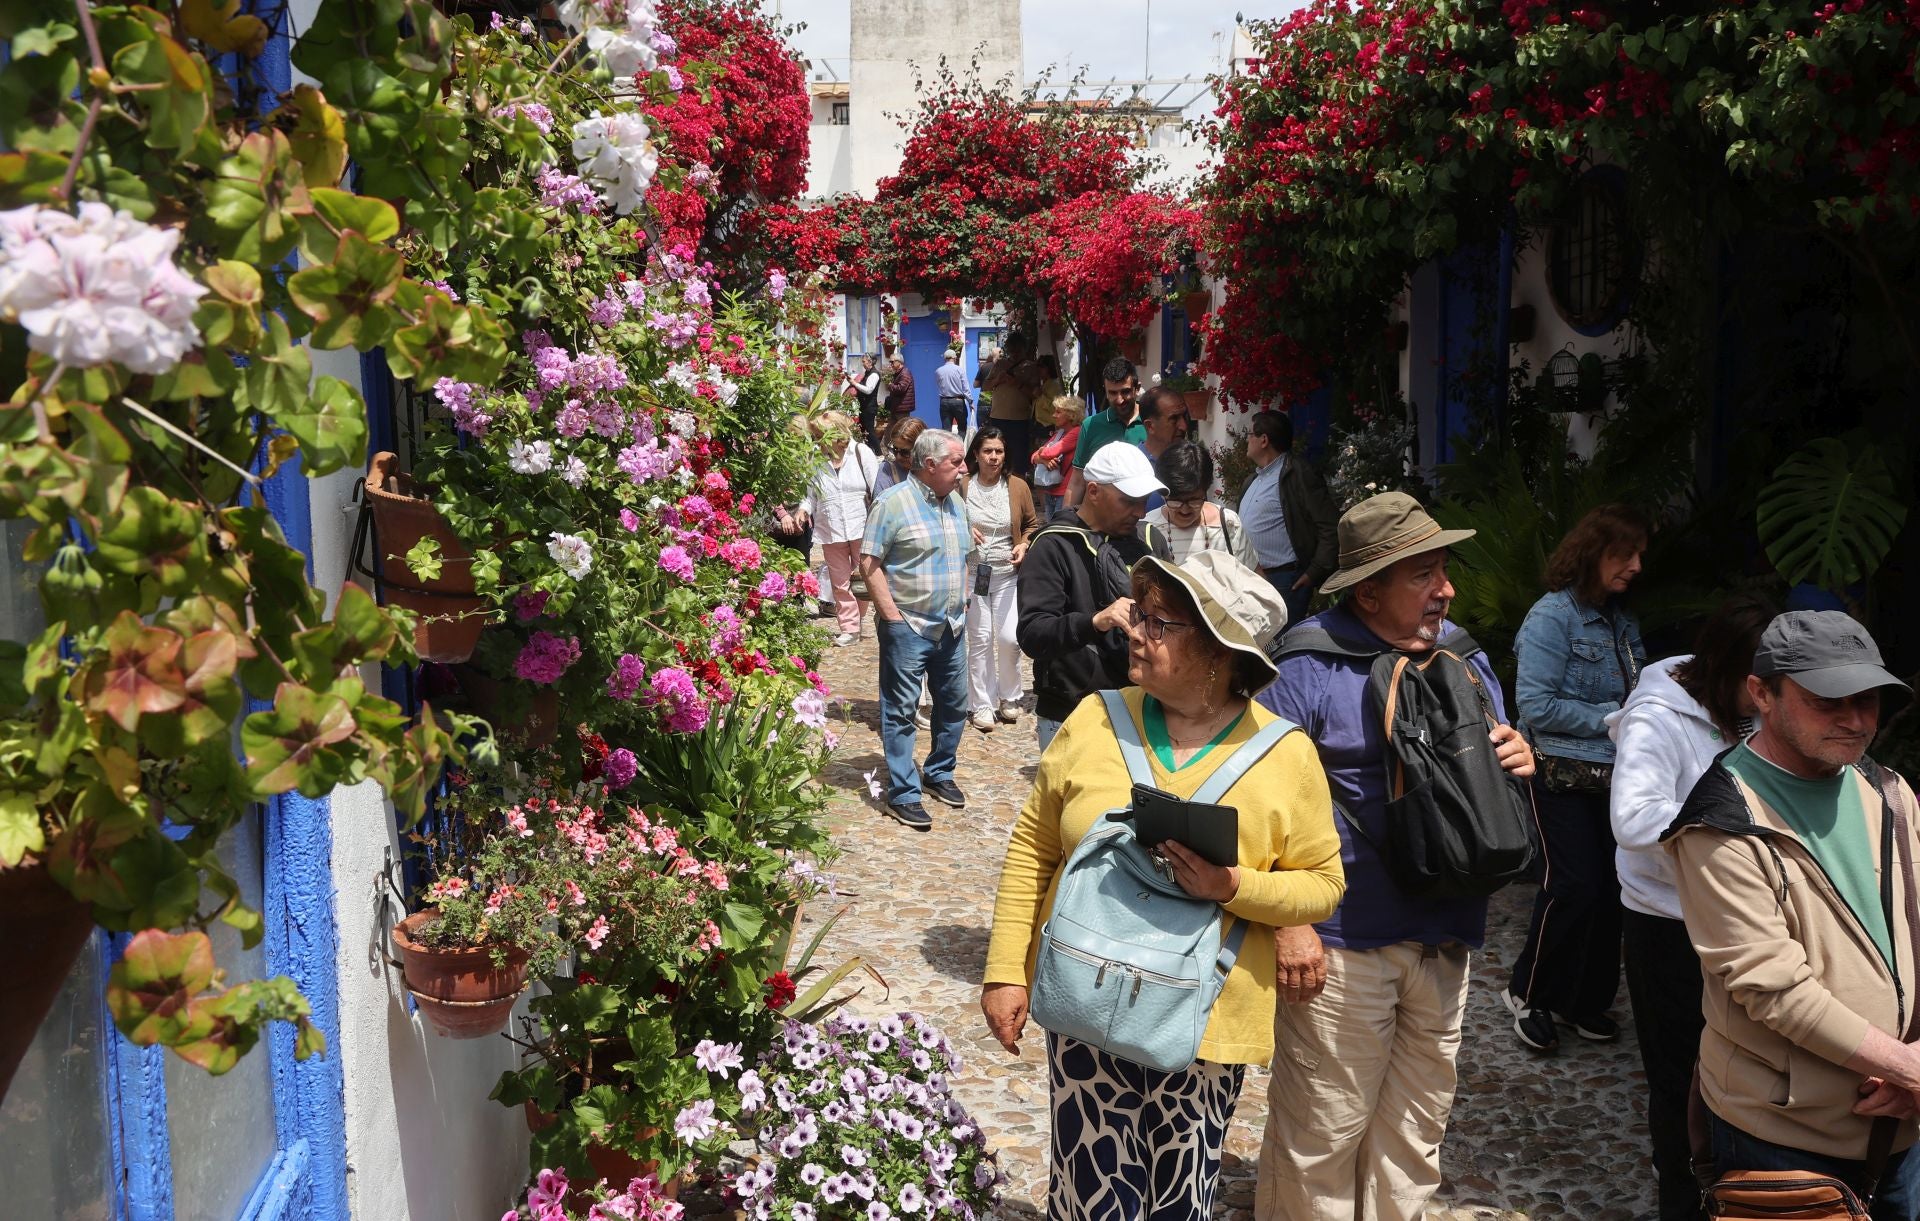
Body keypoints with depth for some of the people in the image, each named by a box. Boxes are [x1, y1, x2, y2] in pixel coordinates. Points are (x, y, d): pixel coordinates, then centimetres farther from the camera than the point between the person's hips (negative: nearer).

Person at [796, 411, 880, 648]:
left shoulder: (861, 454, -2)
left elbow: (877, 490, -2)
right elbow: (811, 494, 14)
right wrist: (804, 509, -6)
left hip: (861, 529, -2)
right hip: (831, 532, 2)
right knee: (840, 583, 7)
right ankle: (849, 628, 16)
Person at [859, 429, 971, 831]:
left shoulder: (955, 502, 9)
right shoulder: (894, 502, -12)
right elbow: (869, 563, -13)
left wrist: (961, 604, 12)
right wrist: (892, 616, -17)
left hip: (951, 626, 7)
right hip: (908, 627, -7)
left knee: (953, 704, 15)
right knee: (901, 711, 0)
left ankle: (939, 774, 33)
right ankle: (903, 794, 7)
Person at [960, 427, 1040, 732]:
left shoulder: (1018, 486, -1)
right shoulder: (962, 486, -6)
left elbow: (1032, 523, 12)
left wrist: (1024, 545, -6)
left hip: (1008, 573, 1)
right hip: (973, 573, -1)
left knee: (1009, 638, -4)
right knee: (980, 639, 3)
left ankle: (1009, 698, 19)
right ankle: (982, 705, 14)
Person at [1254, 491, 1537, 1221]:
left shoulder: (1465, 660, 9)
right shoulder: (1310, 668, -11)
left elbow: (1495, 765, 20)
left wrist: (1518, 761, -4)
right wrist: (1289, 921, -17)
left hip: (1445, 939, 6)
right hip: (1341, 942, -6)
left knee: (1414, 1132, 18)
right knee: (1322, 1134, 4)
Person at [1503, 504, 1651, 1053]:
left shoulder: (1620, 619, 12)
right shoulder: (1553, 616, -11)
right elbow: (1537, 707, -16)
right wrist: (1614, 716, -14)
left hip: (1613, 776, 7)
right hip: (1564, 776, -7)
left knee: (1609, 888, 7)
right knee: (1574, 887, -8)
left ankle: (1585, 999, 23)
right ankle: (1528, 993, 12)